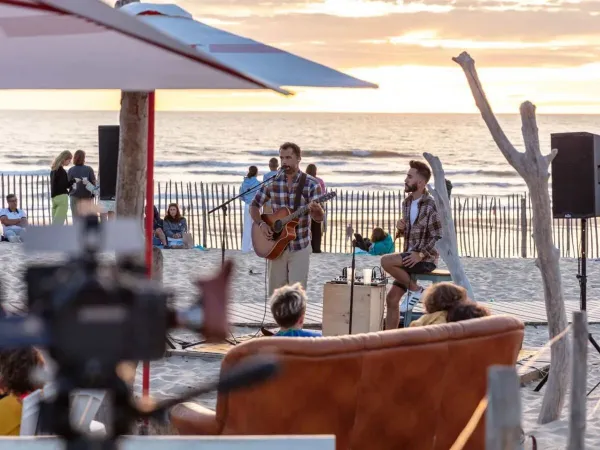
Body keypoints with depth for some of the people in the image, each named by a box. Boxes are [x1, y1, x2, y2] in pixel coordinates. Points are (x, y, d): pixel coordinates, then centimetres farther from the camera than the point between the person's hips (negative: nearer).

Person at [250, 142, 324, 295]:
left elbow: (319, 217, -11)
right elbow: (254, 205, 9)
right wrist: (261, 224, -11)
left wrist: (315, 209, -35)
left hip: (300, 247, -2)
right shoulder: (272, 182, 0)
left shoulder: (311, 184, -7)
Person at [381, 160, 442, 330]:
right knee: (392, 298, 1)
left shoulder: (431, 206, -15)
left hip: (425, 259, -8)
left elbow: (439, 238, -17)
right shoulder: (407, 203, 10)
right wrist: (401, 228, -1)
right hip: (409, 258, 8)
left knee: (386, 261, -26)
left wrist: (421, 254, -26)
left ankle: (415, 289, -8)